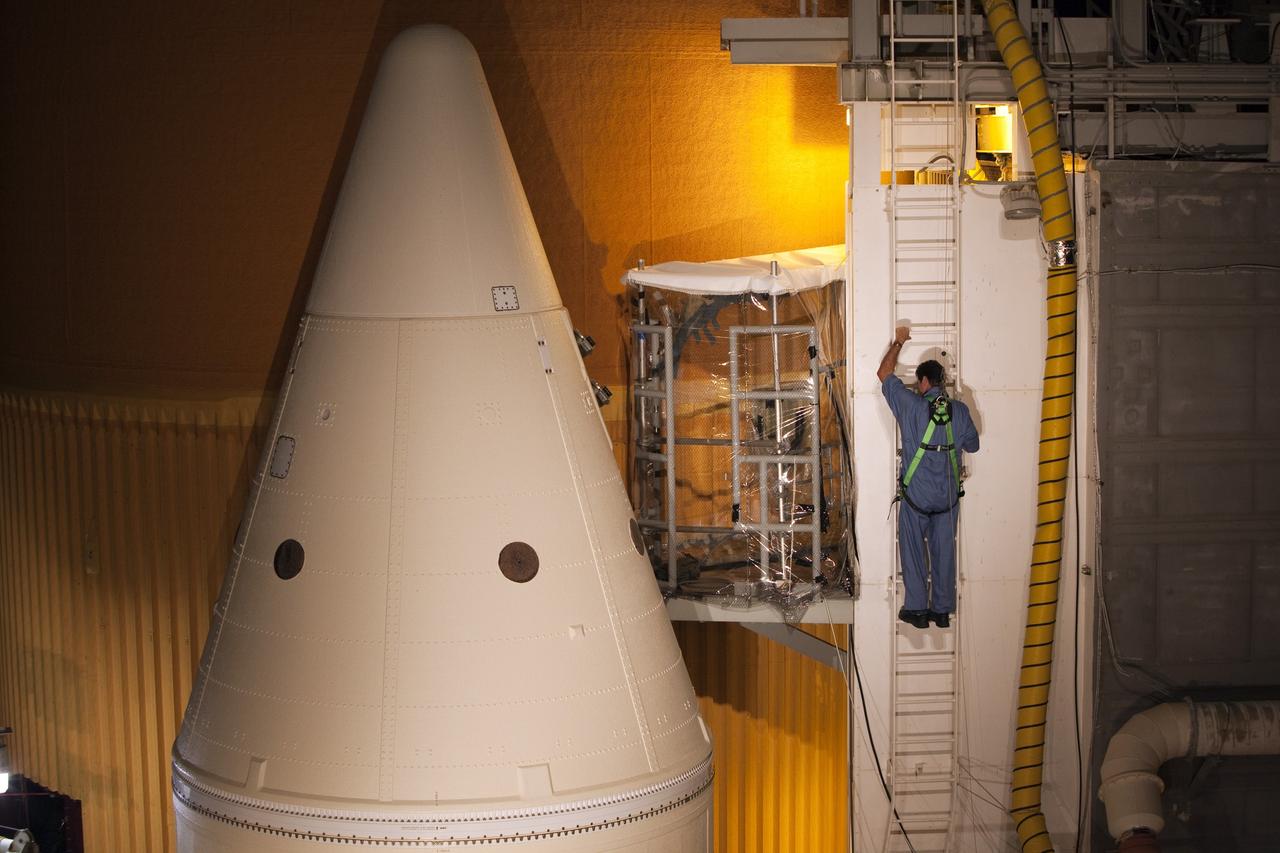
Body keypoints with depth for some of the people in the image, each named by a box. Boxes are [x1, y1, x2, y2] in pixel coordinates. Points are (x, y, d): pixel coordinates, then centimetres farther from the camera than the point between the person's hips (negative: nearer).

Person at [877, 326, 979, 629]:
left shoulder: (912, 406, -12)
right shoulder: (960, 410, -3)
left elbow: (884, 374, 0)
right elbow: (973, 445, 10)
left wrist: (898, 342, 11)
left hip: (916, 493, -3)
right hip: (949, 494, 3)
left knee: (913, 550, 7)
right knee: (943, 550, 10)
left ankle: (917, 609, 8)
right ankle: (943, 610, 15)